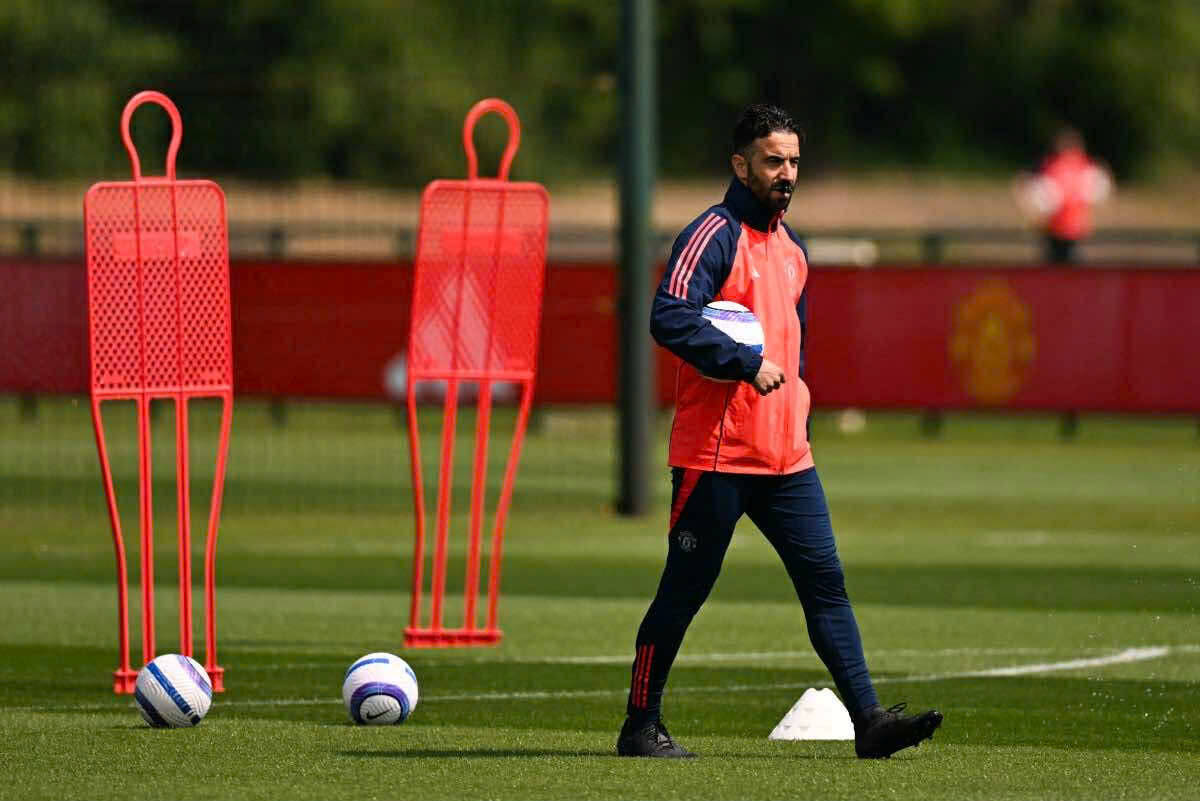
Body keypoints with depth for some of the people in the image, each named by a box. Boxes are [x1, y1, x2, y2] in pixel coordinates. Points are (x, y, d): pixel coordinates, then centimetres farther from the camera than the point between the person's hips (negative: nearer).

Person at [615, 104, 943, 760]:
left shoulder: (791, 248, 18)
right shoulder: (714, 236, -9)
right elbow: (669, 319, -22)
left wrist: (797, 409, 16)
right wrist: (747, 363, -24)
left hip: (786, 458, 7)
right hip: (716, 457, -7)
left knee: (825, 581, 0)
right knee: (685, 589, 0)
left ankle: (869, 718, -4)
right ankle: (641, 726, 10)